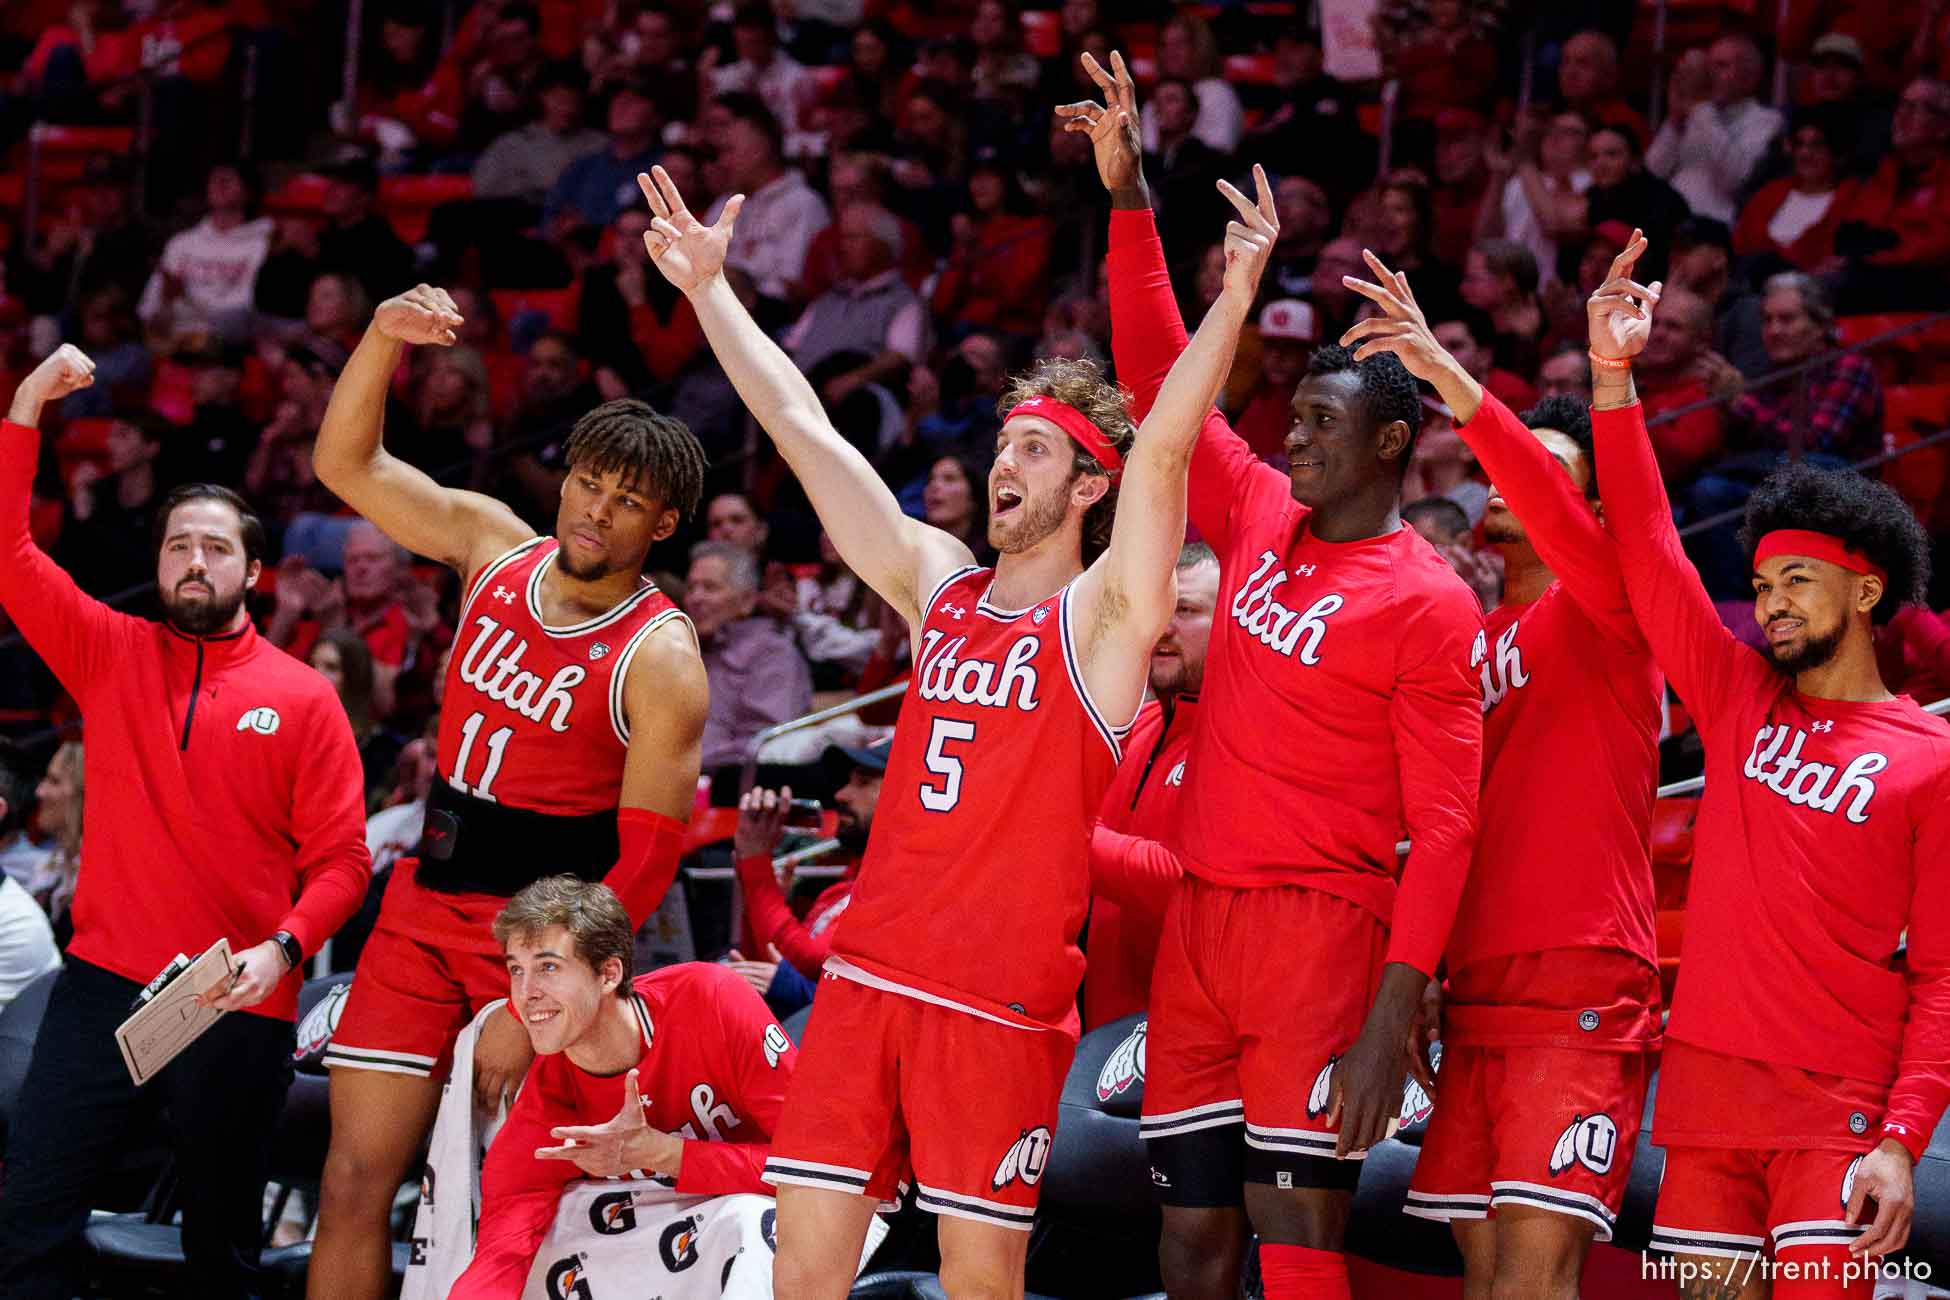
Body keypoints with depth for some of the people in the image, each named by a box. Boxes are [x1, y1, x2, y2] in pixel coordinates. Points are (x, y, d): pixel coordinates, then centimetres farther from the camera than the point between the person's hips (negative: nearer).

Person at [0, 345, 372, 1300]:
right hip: (104, 981, 1)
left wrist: (282, 949, -18)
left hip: (238, 1007, -1)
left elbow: (341, 860, 0)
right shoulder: (111, 654, 8)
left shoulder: (304, 700, 3)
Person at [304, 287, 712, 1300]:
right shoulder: (494, 546, 4)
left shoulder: (658, 660, -14)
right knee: (355, 1180, 0)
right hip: (426, 902, 5)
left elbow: (646, 861, -16)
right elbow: (347, 464, 7)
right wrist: (384, 339, -11)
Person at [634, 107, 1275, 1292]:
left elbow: (1161, 451, -15)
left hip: (1005, 1001, -5)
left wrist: (1234, 303, -28)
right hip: (869, 973, 5)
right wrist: (709, 288, 15)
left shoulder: (1103, 616, -1)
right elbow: (804, 429, 15)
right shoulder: (938, 586, 14)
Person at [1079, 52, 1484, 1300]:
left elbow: (1443, 826, -11)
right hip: (1201, 916, 7)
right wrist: (1130, 197, 7)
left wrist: (1391, 1019, -19)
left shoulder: (1427, 603, -7)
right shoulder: (1258, 518, 12)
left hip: (1321, 929, -7)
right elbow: (1162, 380, 16)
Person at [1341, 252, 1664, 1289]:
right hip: (1473, 999, 7)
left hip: (1581, 997, -7)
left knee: (1535, 1271, -15)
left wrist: (1448, 376, -29)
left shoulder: (1599, 611, 0)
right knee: (1486, 1271, 6)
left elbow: (1551, 513, -21)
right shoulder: (1461, 644, 21)